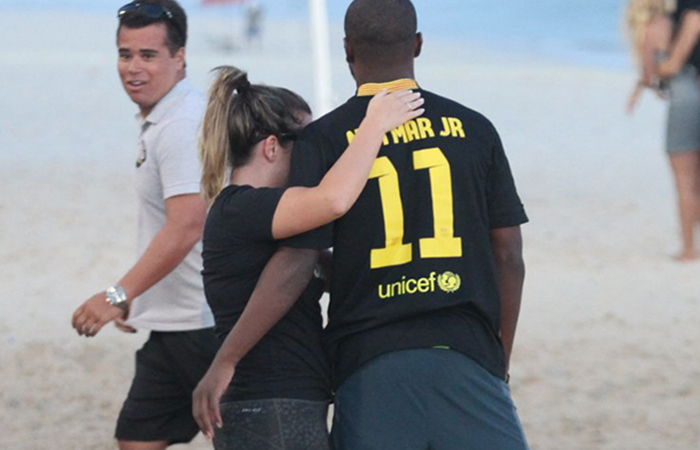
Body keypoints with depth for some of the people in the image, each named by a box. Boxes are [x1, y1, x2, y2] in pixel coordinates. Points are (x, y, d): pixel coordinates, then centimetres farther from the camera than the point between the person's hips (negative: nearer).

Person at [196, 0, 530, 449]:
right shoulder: (473, 128, 8)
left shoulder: (325, 139, 1)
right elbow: (508, 255, 8)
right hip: (466, 354, 1)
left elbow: (294, 264, -8)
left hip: (370, 363, -1)